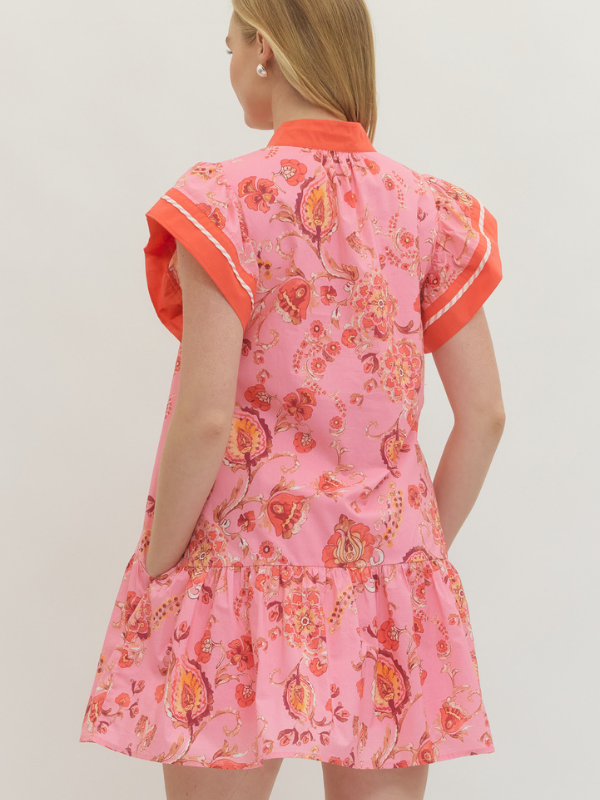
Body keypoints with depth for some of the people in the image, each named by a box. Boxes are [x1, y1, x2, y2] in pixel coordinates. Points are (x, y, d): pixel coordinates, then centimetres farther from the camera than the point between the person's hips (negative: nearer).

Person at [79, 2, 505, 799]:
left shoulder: (229, 198, -10)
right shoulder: (430, 208, 3)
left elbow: (206, 418, -17)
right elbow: (484, 415, 1)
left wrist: (157, 566, -5)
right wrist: (424, 551, 11)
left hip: (246, 555, -4)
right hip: (388, 566, 4)